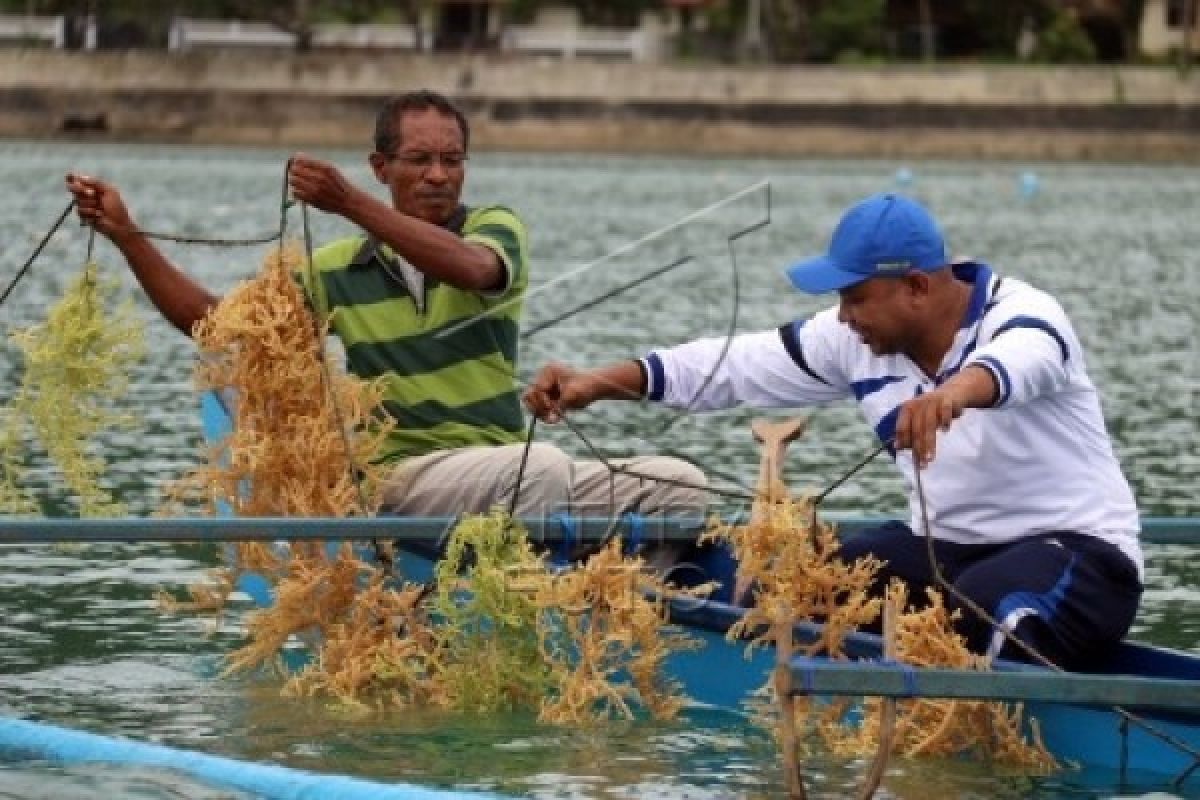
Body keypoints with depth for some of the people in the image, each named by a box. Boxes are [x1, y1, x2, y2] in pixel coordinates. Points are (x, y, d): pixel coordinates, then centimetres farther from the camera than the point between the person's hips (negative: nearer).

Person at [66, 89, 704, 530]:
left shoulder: (496, 229, 5)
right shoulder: (340, 269, 10)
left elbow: (470, 269, -21)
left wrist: (352, 205, -34)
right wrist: (125, 235, -1)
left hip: (503, 477, 2)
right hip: (399, 476, -2)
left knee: (675, 481, -21)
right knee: (542, 467, -34)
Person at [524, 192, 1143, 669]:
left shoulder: (1020, 314, -19)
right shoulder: (856, 340, 3)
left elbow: (1019, 360, -44)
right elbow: (737, 365, 6)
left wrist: (958, 389, -68)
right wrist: (603, 382, -3)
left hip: (1077, 547, -7)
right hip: (943, 548, 7)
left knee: (985, 609, -39)